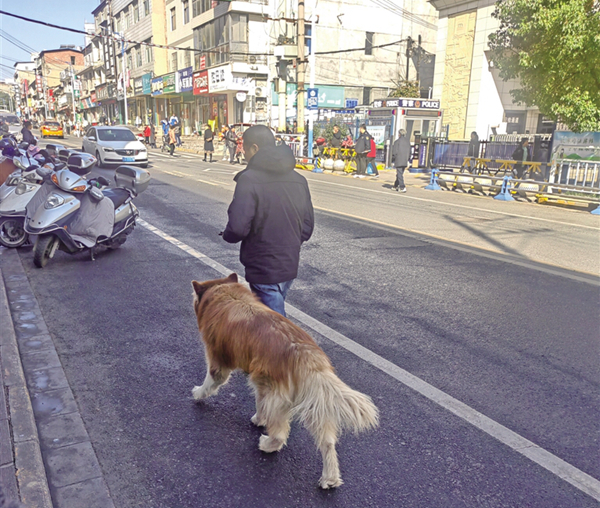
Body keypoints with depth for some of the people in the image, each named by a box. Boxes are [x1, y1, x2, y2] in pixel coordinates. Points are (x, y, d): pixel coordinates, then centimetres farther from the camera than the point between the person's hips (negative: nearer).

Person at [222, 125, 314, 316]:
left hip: (263, 268, -7)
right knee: (274, 311, 25)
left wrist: (227, 235, -1)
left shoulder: (249, 179, -17)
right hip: (290, 265, 7)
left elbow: (238, 227, -23)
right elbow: (307, 225, 7)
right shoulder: (298, 179, 4)